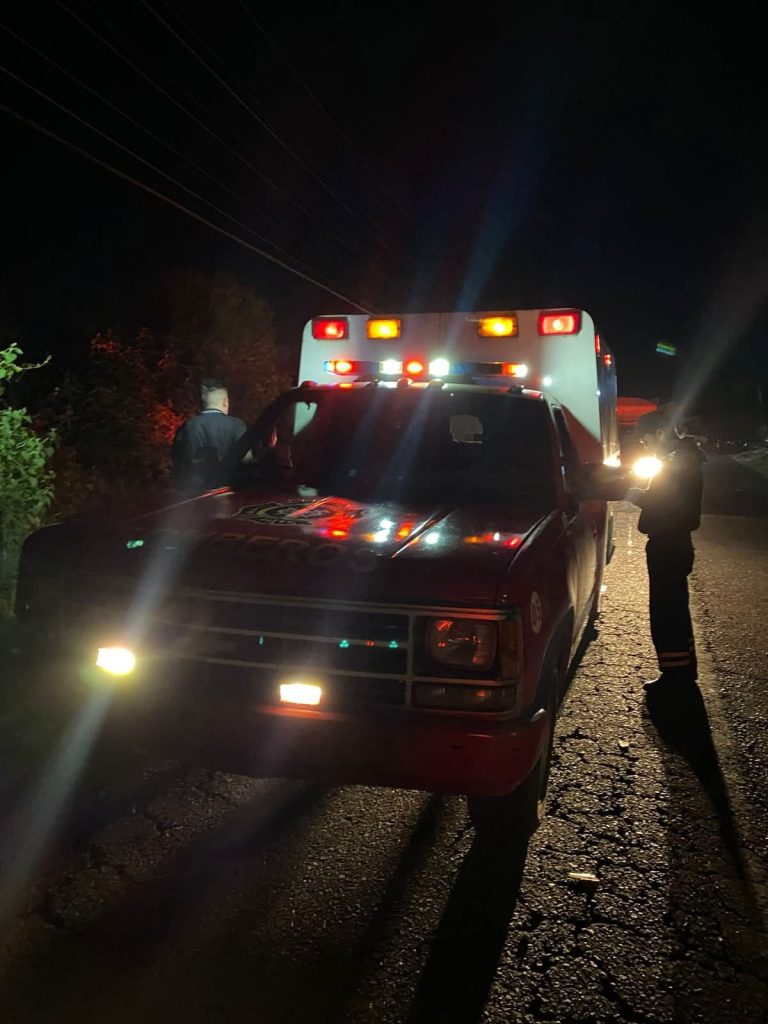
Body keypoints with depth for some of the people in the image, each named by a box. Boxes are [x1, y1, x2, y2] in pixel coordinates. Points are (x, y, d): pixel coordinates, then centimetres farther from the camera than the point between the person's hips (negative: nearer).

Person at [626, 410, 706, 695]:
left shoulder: (678, 462, -19)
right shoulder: (684, 458, 13)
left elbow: (667, 504, -26)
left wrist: (637, 496, -14)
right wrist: (643, 494, 5)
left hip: (667, 545, -11)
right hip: (674, 543, 11)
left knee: (664, 611, -4)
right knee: (675, 608, 19)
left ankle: (675, 674, 3)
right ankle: (684, 668, 30)